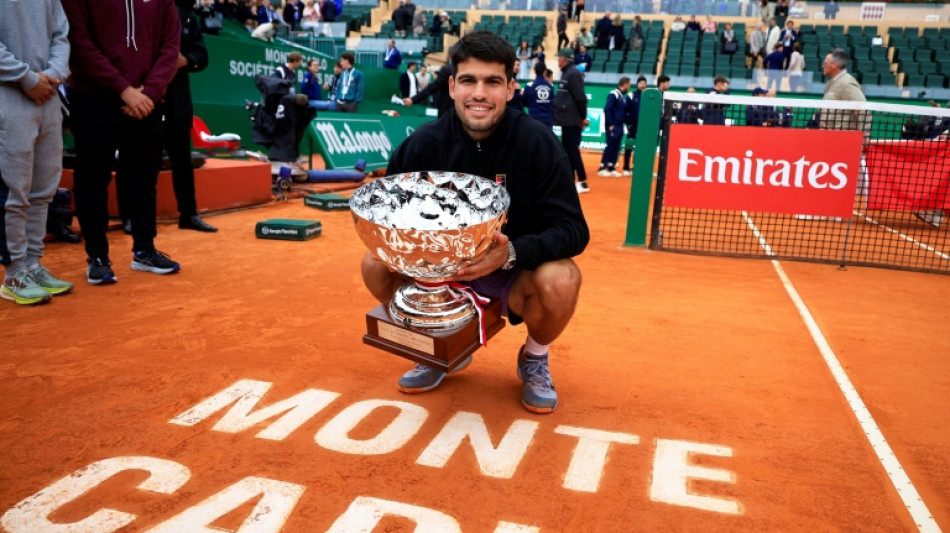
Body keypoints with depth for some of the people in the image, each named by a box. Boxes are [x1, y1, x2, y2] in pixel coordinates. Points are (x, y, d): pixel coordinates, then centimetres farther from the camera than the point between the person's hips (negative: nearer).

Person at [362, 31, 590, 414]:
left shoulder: (536, 142, -18)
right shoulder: (427, 142, -10)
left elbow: (573, 230, -21)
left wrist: (512, 252, -39)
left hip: (517, 270, -2)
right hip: (442, 264, 3)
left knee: (561, 279, -34)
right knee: (375, 264, -17)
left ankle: (535, 358, 2)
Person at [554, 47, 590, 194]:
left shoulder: (573, 73, -14)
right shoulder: (566, 73, 17)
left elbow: (580, 97, -18)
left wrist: (583, 117, -17)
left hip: (572, 119, -10)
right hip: (567, 119, 10)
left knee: (572, 150, -9)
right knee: (567, 150, 11)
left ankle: (583, 182, -6)